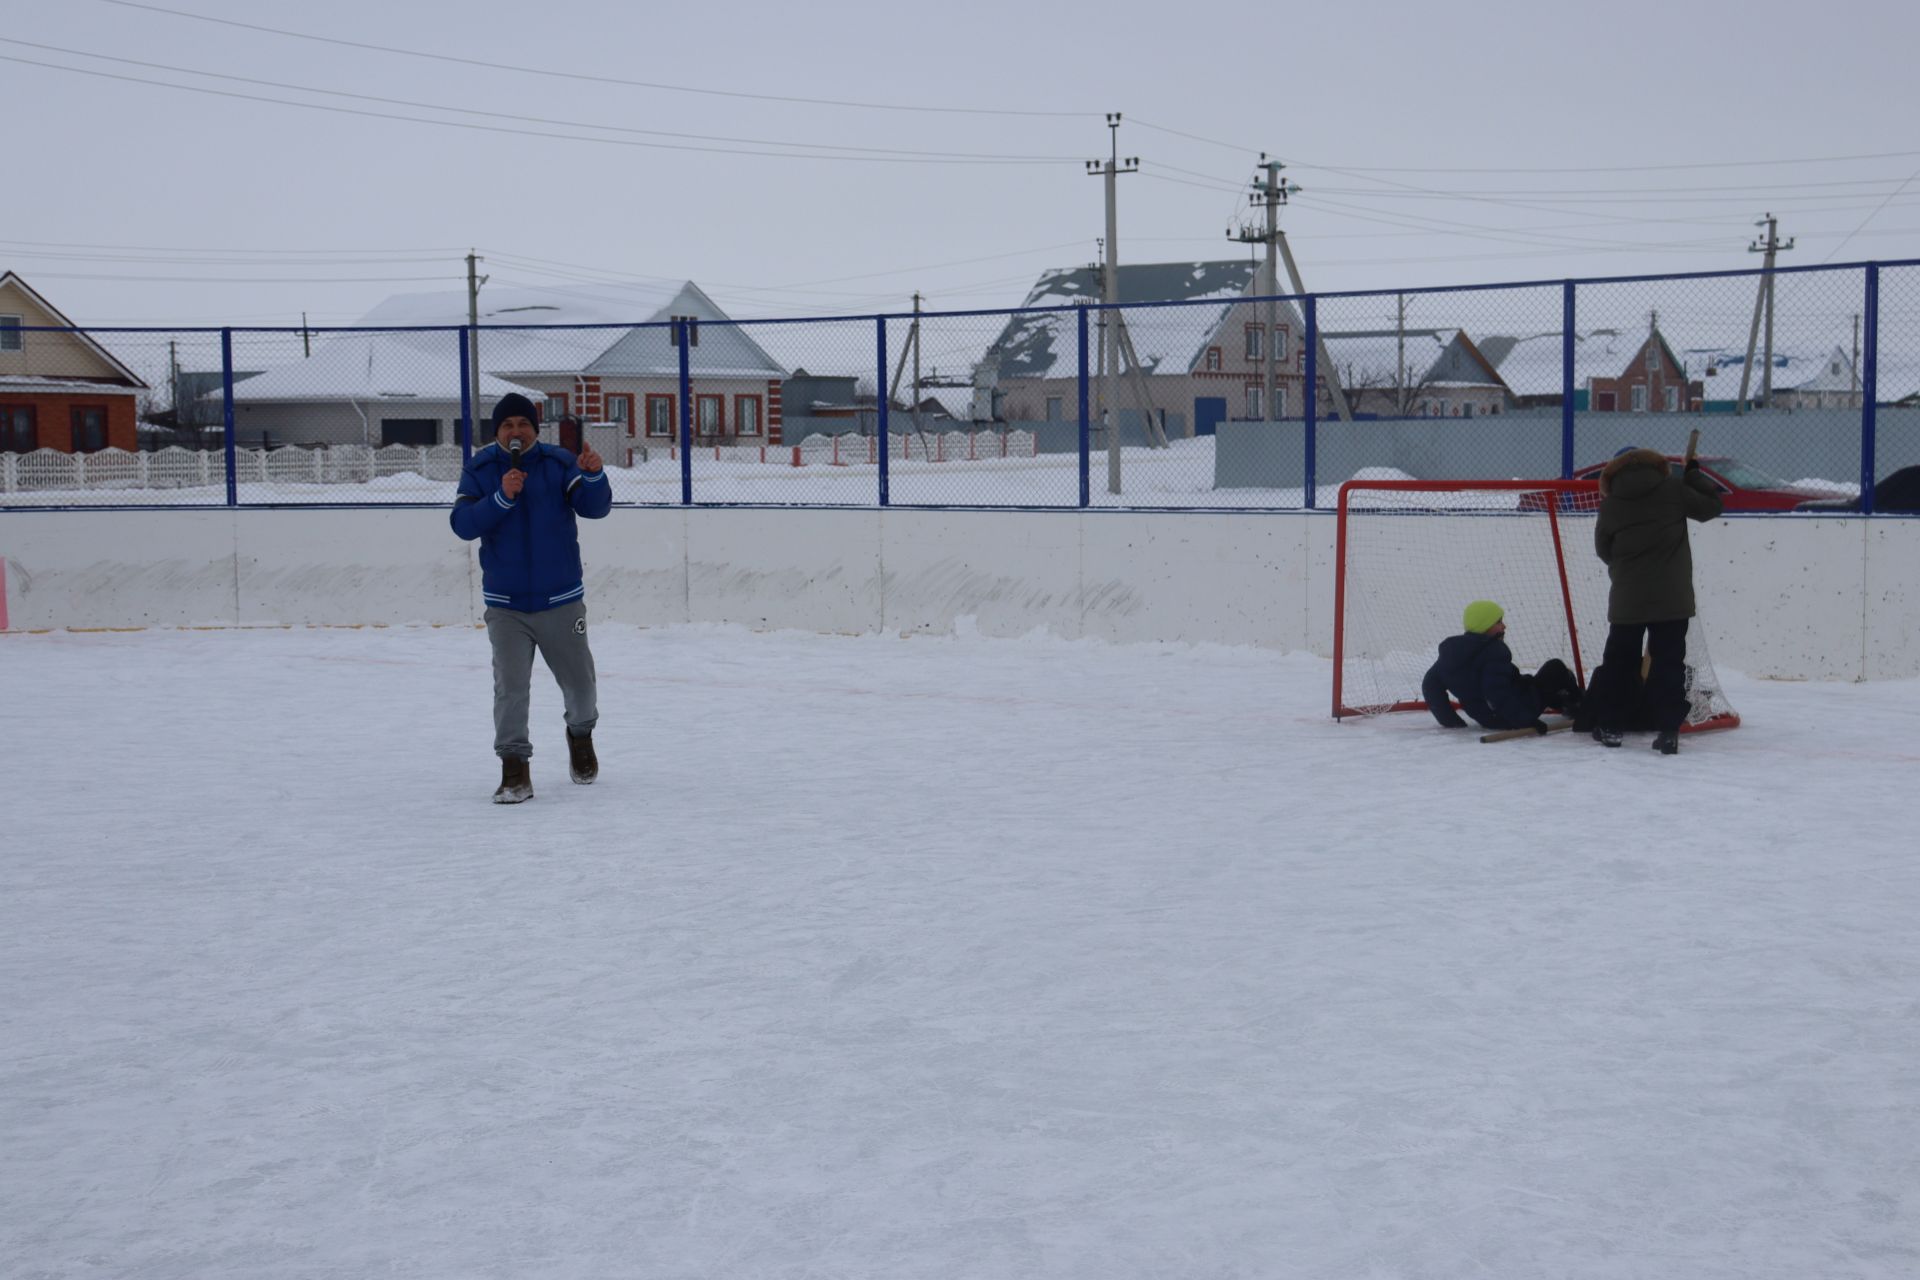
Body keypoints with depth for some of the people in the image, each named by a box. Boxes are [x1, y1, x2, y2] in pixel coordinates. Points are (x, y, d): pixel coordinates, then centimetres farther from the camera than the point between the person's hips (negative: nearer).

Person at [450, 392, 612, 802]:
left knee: (579, 682, 12)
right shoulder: (479, 470, -2)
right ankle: (514, 770, -2)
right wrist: (502, 497, -26)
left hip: (561, 600, 0)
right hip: (505, 605, 0)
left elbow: (595, 507, -15)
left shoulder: (559, 463, -5)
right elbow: (463, 524, -12)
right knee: (510, 687, -9)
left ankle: (580, 733, 42)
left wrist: (592, 475, -35)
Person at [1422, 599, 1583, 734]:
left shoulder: (1452, 651, 4)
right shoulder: (1493, 651, -21)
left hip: (1488, 720, 8)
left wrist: (1449, 720, 13)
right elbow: (1498, 691, -33)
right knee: (1555, 668, 11)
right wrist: (1526, 721, -32)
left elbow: (1430, 685, 9)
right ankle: (1575, 707, 30)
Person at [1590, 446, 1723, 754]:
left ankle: (1610, 726, 16)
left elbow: (1604, 550, 10)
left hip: (1626, 598, 1)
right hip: (1672, 597, -1)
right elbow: (1711, 505, 7)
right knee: (1669, 661, 3)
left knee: (1619, 660, 13)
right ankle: (1667, 730, -3)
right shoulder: (1673, 489, -4)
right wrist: (1694, 474, 20)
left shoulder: (1610, 504, 1)